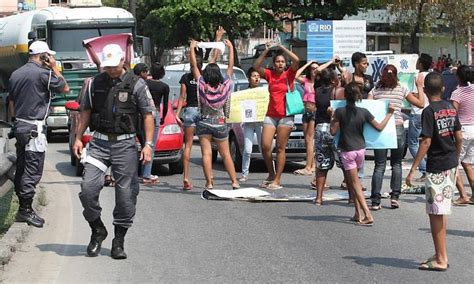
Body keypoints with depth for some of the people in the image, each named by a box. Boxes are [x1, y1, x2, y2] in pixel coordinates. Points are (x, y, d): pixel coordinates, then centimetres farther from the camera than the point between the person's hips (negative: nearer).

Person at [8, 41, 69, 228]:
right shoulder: (44, 73, -13)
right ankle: (26, 209, -6)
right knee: (33, 170, -6)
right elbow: (65, 88, 0)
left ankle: (22, 207, 17)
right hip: (34, 128, -8)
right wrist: (54, 67, 4)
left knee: (21, 168, 12)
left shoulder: (16, 74, 11)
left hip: (19, 126, 8)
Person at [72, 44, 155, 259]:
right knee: (88, 187, -12)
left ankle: (118, 241, 12)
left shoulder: (136, 84, -1)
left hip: (125, 144, -2)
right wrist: (78, 137, 9)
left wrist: (148, 144, -10)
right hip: (99, 142, 2)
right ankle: (97, 231, 10)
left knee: (126, 194, -1)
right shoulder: (96, 83, 8)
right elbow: (86, 111, 17)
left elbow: (148, 115, -2)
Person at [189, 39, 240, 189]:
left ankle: (209, 183, -11)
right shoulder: (225, 86, -9)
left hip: (204, 124, -1)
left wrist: (192, 48, 5)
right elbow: (231, 66, 0)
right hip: (220, 124, 1)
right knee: (226, 154, 10)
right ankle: (234, 182, 7)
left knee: (206, 154, -4)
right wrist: (230, 47, 9)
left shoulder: (202, 86, -11)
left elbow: (194, 66, -5)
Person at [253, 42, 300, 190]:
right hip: (271, 115, 3)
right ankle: (271, 174, 15)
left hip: (286, 115, -3)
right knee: (265, 146, -5)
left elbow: (296, 60, -12)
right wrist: (265, 51, -7)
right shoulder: (270, 75, 8)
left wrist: (283, 48, -9)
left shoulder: (289, 74, 2)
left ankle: (277, 180, 0)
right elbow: (256, 66, -3)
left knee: (280, 148, -3)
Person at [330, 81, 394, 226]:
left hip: (347, 151, -4)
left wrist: (332, 117, 6)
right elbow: (379, 127, 0)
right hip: (361, 149, 4)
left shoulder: (340, 112, -11)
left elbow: (333, 131, -7)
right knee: (354, 181, 20)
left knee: (355, 183, -1)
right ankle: (358, 214, 20)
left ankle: (368, 215, -13)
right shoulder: (363, 112, -3)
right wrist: (389, 114, 12)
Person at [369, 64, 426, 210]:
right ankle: (395, 196, 6)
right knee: (396, 164, 14)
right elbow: (420, 103, 7)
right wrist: (420, 87, 18)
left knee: (379, 166, 3)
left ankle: (375, 201, -2)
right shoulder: (401, 89, 3)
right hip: (397, 128, 0)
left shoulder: (375, 90, 4)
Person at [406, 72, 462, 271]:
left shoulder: (429, 111, -14)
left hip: (436, 167, -8)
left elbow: (426, 142, -19)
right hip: (451, 165, 8)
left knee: (436, 214, -1)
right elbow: (459, 137, 10)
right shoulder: (450, 108, 7)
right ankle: (441, 254, 23)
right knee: (443, 211, 16)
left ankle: (440, 259, 2)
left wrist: (413, 169, -18)